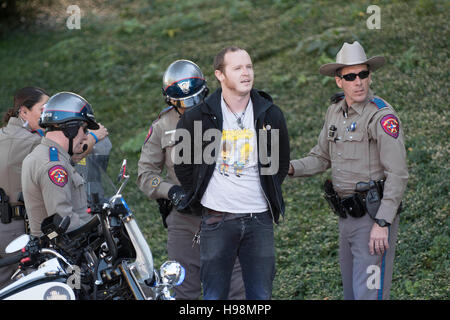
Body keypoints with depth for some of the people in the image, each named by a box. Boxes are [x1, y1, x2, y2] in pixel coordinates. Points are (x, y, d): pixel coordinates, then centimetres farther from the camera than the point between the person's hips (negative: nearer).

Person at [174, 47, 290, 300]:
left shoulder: (271, 115, 4)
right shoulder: (198, 117, -2)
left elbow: (281, 162, 18)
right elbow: (183, 163, 10)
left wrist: (270, 193, 11)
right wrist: (200, 199, 6)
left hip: (259, 219, 2)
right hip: (217, 220, -2)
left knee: (261, 296, 5)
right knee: (214, 295, 1)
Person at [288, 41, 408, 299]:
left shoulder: (382, 116, -15)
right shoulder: (336, 111, 10)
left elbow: (398, 174, -18)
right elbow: (321, 158, 20)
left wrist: (382, 224, -23)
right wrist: (291, 168, 0)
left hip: (375, 218, -8)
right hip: (348, 218, 8)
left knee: (369, 293, -11)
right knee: (352, 292, 14)